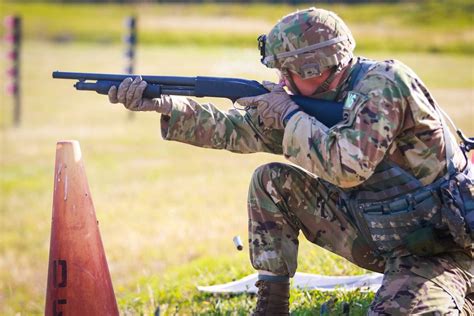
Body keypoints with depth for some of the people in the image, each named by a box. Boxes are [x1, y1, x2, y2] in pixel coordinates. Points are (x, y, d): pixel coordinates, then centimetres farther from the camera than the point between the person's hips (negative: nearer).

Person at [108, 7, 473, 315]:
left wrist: (289, 114, -19)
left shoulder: (384, 84, -22)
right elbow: (237, 130, 2)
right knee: (271, 182, 0)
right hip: (377, 236, 8)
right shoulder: (315, 102, 3)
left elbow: (347, 167, -32)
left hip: (440, 251, -8)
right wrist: (162, 105, -8)